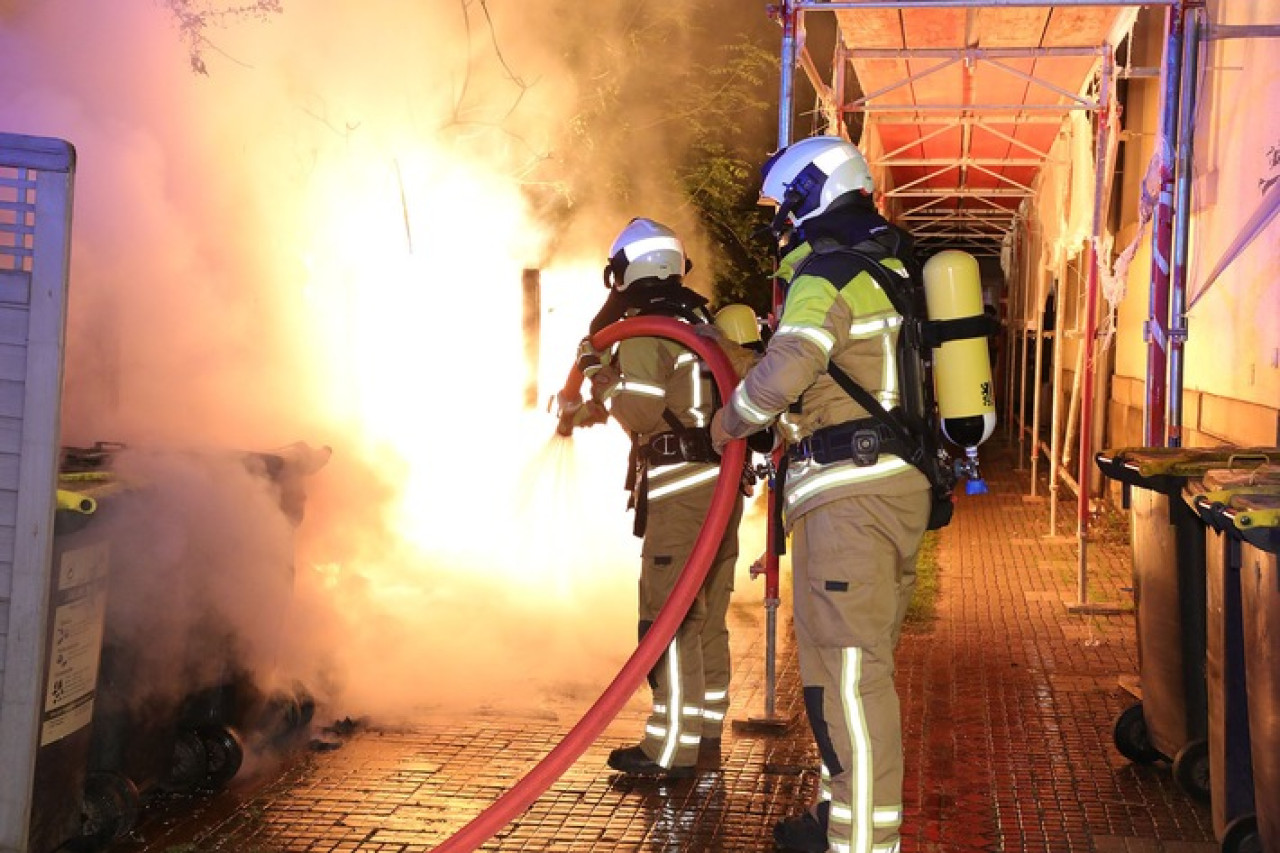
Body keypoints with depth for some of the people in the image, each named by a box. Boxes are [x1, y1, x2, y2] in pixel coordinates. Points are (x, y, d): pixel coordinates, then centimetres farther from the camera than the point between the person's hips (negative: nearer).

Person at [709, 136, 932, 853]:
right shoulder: (893, 267, 19)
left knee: (846, 668, -8)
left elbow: (785, 370, -26)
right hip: (903, 482, 10)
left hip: (849, 495, -10)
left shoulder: (827, 275, -12)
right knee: (862, 660, 18)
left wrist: (733, 419, -7)